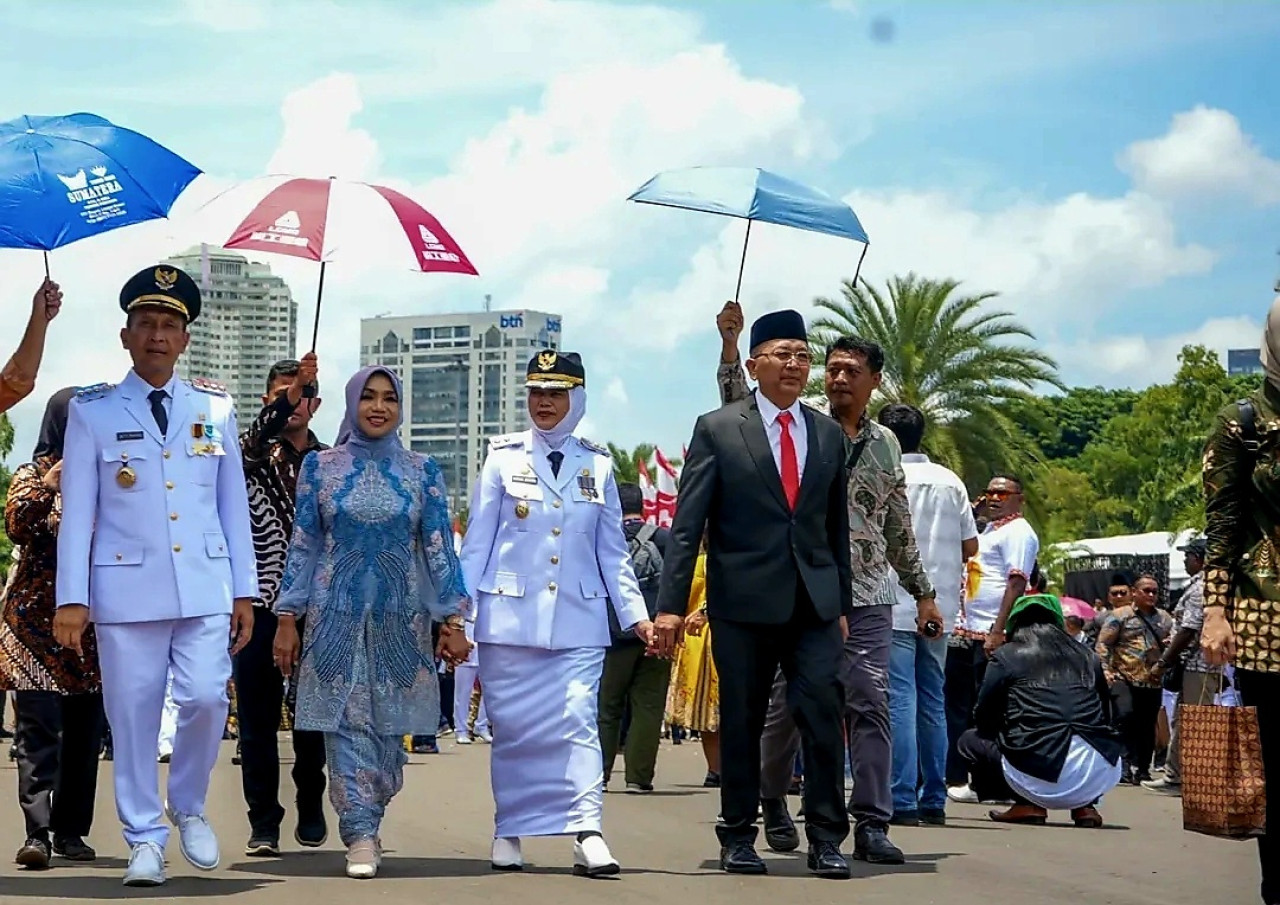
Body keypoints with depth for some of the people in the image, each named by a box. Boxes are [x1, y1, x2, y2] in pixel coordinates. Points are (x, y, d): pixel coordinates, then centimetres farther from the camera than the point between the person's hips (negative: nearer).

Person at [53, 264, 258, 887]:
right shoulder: (92, 412, 4)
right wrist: (71, 598, -4)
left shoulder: (215, 408, 11)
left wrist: (245, 591, 8)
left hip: (205, 589, 1)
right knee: (133, 715, 1)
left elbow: (233, 504, 12)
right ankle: (145, 840, 12)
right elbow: (77, 510, 2)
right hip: (126, 590, -1)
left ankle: (188, 807, 15)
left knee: (206, 700, -10)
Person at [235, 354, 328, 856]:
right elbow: (248, 451, -22)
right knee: (257, 718, -1)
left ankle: (311, 812, 22)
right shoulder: (253, 454, 5)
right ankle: (263, 823, 5)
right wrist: (284, 400, -34)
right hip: (261, 602, -2)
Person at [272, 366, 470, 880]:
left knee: (390, 727, 5)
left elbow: (440, 549, 3)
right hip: (338, 617, -1)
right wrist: (287, 619, 0)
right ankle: (361, 837, -5)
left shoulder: (423, 471, 5)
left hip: (401, 620, 1)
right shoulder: (320, 466, 4)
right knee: (346, 725, -6)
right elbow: (302, 547, 4)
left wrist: (452, 620, -3)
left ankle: (364, 827, 22)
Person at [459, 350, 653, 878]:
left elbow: (613, 552, 10)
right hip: (508, 618, -1)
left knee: (579, 722, -11)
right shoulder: (503, 457, 4)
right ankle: (508, 834, 15)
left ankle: (587, 835, -18)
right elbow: (477, 542, 4)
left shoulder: (597, 465, 9)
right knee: (512, 730, 4)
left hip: (578, 622, 1)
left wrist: (636, 615, 2)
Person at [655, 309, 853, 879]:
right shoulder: (717, 430, 0)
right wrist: (672, 603, -8)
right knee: (741, 722, 5)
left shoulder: (829, 435, 11)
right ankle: (738, 837, 16)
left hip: (814, 601, 2)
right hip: (742, 601, -2)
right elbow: (687, 524, -3)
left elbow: (837, 527, 15)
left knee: (822, 713, -6)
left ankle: (826, 838, 1)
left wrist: (842, 602, 12)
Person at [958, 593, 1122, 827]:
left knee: (970, 740, 21)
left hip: (1042, 781, -4)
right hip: (1099, 779, 4)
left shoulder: (1006, 656, 8)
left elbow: (983, 721, 13)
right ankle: (1085, 806, 16)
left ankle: (1028, 805, 7)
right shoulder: (1086, 656, 17)